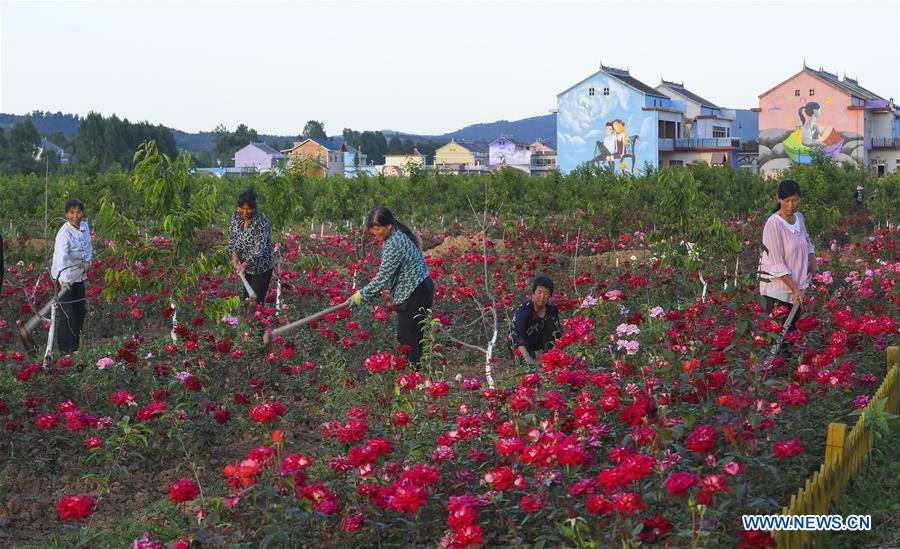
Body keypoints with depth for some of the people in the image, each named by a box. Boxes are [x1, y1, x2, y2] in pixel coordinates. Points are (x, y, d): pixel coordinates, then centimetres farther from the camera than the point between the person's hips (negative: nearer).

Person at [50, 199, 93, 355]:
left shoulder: (85, 226, -2)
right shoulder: (64, 234, -26)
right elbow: (61, 257, -40)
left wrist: (87, 261, -8)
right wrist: (63, 280, -54)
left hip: (78, 276, 8)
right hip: (64, 278, -8)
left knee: (80, 312, 17)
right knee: (67, 315, -9)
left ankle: (74, 347, 32)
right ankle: (65, 351, 0)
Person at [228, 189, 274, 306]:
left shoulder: (260, 221, -26)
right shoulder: (236, 215, -6)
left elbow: (260, 248, -32)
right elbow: (231, 236, 5)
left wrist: (246, 264, -45)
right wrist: (234, 253, -13)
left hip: (261, 268, -6)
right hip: (245, 267, 7)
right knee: (246, 297, 16)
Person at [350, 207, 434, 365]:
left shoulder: (394, 243, -20)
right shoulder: (401, 234, 12)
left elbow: (383, 276, -20)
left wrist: (362, 295, -12)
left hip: (413, 296, -10)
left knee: (407, 340, -7)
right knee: (415, 337, 13)